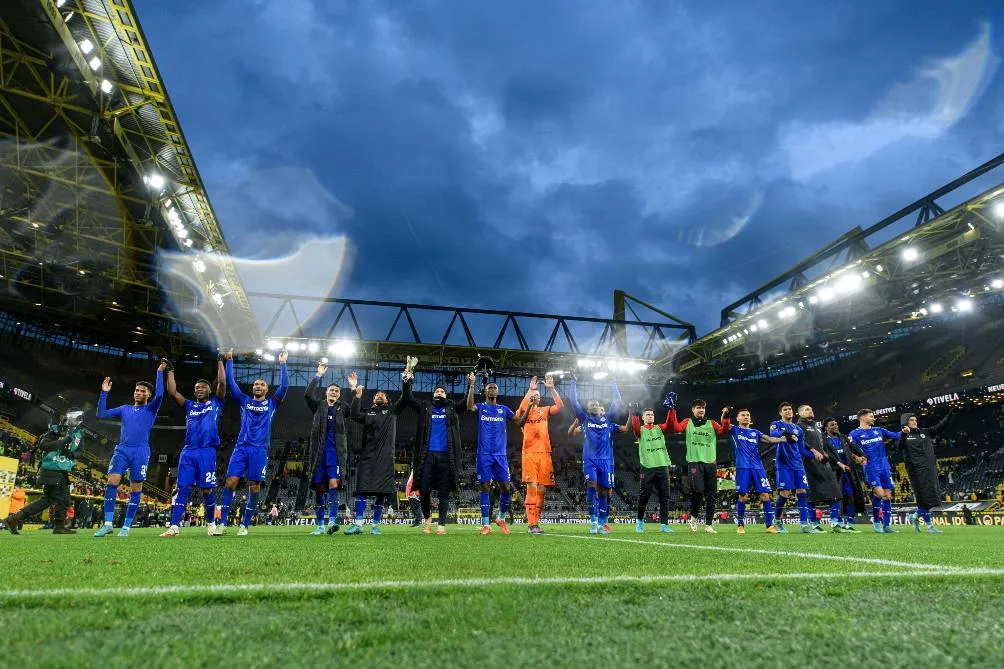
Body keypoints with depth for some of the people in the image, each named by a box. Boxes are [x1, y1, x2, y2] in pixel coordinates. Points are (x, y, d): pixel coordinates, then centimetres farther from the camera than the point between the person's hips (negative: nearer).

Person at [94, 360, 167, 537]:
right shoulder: (124, 409, 20)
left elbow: (159, 395, -11)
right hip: (122, 450, 3)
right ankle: (107, 524, -7)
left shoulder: (150, 409, 8)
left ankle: (126, 526, 4)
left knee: (136, 488, -3)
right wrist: (104, 393, 10)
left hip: (141, 452, -3)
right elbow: (101, 414, 16)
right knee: (111, 482, -12)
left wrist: (159, 372, -10)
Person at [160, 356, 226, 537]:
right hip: (188, 452, 3)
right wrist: (170, 371, 14)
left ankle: (211, 524, 15)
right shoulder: (189, 406, 19)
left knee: (207, 491, 0)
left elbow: (222, 383, 1)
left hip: (207, 452, -3)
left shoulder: (215, 403, 11)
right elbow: (172, 392, 13)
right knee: (183, 489, -3)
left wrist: (220, 362, 5)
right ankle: (174, 527, -4)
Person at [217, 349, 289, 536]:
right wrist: (229, 360, 9)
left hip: (260, 450, -1)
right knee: (230, 482, -8)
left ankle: (244, 525, 6)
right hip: (241, 447, 1)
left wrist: (282, 364, 2)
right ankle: (222, 523, -2)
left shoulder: (271, 403, 12)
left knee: (254, 487, -2)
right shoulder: (244, 401, 16)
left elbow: (284, 386, 2)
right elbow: (230, 382, 12)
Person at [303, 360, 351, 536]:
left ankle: (332, 520, -20)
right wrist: (318, 375, -8)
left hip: (335, 452, -1)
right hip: (319, 452, 1)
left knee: (334, 484, -18)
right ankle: (320, 525, 10)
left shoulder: (342, 408, 14)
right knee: (318, 487, 2)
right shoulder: (318, 406, 13)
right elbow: (307, 394, -4)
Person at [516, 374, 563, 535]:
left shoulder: (545, 410, 17)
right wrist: (530, 390, -17)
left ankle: (535, 522, 13)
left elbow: (560, 406, 0)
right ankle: (531, 524, -9)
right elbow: (520, 411, -17)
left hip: (545, 453, 4)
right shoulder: (524, 412, 9)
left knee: (541, 489, 5)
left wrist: (551, 388, -9)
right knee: (532, 487, -10)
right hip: (529, 453, -3)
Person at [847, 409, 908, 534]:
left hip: (885, 468, 5)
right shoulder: (855, 433, -1)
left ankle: (886, 525, 11)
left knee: (888, 495, 3)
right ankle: (876, 520, 2)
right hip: (871, 468, -5)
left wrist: (903, 432, -7)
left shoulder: (879, 430, 14)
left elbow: (895, 436, 13)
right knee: (879, 493, -18)